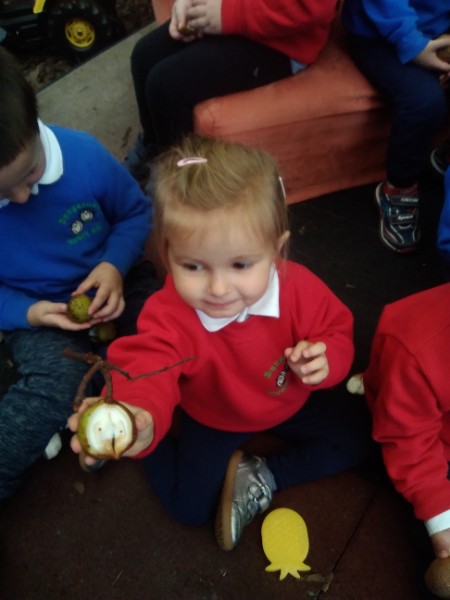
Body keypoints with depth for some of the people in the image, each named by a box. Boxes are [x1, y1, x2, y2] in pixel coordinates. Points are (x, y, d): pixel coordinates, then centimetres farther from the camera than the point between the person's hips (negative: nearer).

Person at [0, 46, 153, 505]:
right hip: (37, 313, -2)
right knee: (57, 383, -30)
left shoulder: (85, 155, -19)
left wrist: (114, 265, -19)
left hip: (105, 288, 3)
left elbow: (135, 212, 0)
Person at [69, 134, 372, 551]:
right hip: (214, 419, -2)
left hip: (292, 402, 3)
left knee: (356, 433, 0)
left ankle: (262, 478, 4)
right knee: (189, 506, -4)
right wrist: (139, 420, -76)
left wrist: (326, 359, -36)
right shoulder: (168, 317, -37)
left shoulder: (300, 289, -29)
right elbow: (147, 372, -52)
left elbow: (336, 333, -11)